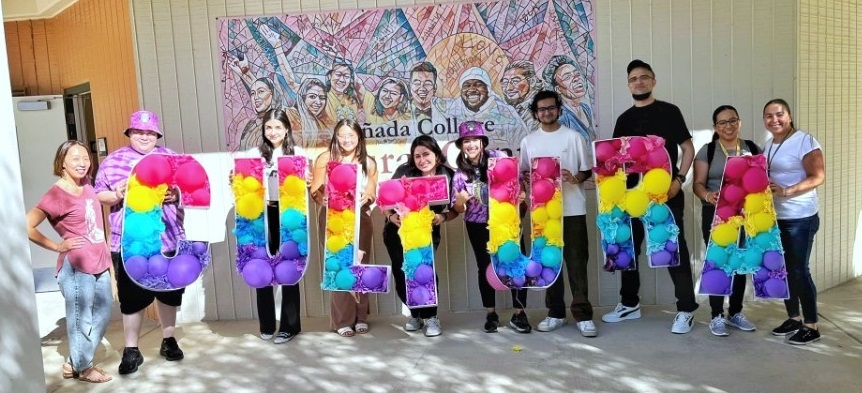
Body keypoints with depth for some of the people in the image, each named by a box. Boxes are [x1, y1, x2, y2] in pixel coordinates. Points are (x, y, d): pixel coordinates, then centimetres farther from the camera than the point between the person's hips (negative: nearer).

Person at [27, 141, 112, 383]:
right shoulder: (57, 195, -15)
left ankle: (76, 362, 34)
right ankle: (80, 368, 27)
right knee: (82, 320, 6)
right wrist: (58, 246, -13)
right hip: (76, 268, -8)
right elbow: (26, 226, -20)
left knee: (102, 316, 17)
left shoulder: (86, 185, 7)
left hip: (98, 264, 8)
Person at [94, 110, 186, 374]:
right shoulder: (113, 160, 4)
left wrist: (176, 195, -11)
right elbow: (99, 195, 4)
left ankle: (168, 340, 31)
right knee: (132, 296, 3)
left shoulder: (171, 158, 8)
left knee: (169, 291, 13)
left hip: (169, 238, 2)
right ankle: (131, 350, 17)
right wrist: (118, 194, -16)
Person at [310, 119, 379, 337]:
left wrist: (366, 198, -13)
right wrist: (322, 198, -22)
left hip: (359, 218, 2)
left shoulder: (369, 163, 8)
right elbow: (315, 190, -1)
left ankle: (361, 317, 16)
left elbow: (372, 194, 9)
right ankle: (342, 320, 2)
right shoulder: (325, 158, 1)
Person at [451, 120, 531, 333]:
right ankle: (491, 314, 22)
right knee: (485, 267, 8)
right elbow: (458, 209, -4)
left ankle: (519, 314, 8)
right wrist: (460, 201, -26)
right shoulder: (460, 173, -4)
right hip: (478, 225, 1)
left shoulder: (498, 157, -8)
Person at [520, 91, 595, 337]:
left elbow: (587, 170, 4)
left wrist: (575, 178, -17)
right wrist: (529, 177, -11)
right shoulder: (529, 141, 9)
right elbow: (523, 173, 12)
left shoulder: (573, 137, 3)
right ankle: (556, 313, 17)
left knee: (577, 261, -1)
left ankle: (583, 314, 4)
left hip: (573, 209, -2)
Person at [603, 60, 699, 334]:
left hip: (666, 193, -5)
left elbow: (688, 148, -1)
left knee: (675, 250, -2)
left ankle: (686, 310, 7)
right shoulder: (625, 119, 11)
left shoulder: (669, 111, 1)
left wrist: (679, 180, -13)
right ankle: (629, 304, 25)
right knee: (628, 249, 11)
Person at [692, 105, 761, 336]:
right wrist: (707, 195, -26)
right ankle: (716, 316, 5)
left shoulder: (753, 149, 9)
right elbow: (698, 183, -5)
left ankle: (736, 313, 22)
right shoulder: (707, 151, 1)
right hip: (716, 215, -3)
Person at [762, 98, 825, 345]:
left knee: (799, 271, -4)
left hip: (800, 219, -7)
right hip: (774, 218, 7)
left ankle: (811, 326, 7)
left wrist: (787, 191, -27)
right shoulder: (767, 145, 13)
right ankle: (793, 318, 25)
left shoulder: (805, 141, -10)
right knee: (783, 270, 12)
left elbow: (818, 176, -16)